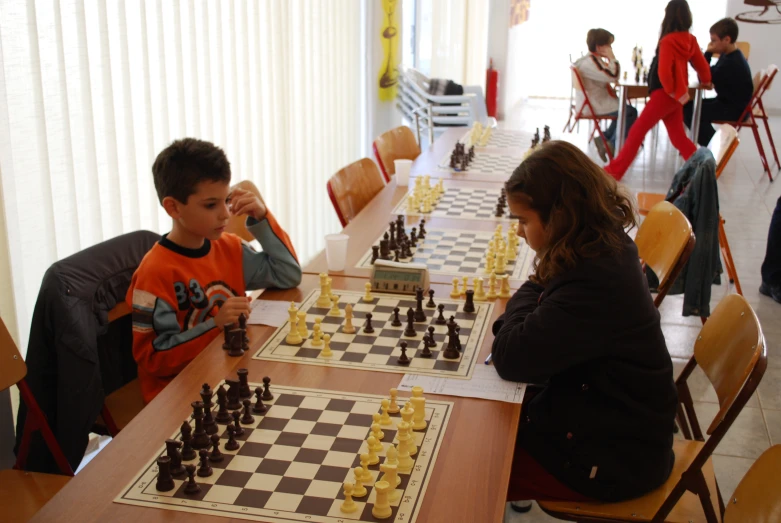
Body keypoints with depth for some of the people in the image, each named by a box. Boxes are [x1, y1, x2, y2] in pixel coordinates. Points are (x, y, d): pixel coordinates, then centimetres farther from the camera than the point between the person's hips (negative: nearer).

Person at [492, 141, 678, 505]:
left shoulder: (593, 283, -32)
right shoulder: (606, 245, -2)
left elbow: (510, 359, -29)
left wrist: (531, 291, -14)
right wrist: (542, 287, -13)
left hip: (612, 460, -9)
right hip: (615, 423, 9)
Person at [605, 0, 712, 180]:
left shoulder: (668, 41, -16)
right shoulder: (690, 40, 4)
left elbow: (664, 72, -23)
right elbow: (702, 65, 13)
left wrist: (671, 91, -8)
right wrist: (705, 82, 32)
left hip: (665, 93, -8)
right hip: (677, 95, 8)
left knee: (637, 131, -2)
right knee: (679, 137, 14)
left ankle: (614, 171, 2)